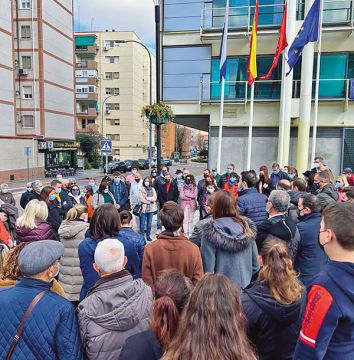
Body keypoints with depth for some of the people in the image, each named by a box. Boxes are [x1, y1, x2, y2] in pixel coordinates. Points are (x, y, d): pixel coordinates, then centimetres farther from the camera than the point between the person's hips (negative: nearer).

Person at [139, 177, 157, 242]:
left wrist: (147, 198, -11)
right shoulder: (141, 188, -1)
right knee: (142, 223, 1)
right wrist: (149, 201, -7)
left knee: (149, 223, 10)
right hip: (143, 208, -3)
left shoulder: (152, 189, 10)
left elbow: (155, 198, -2)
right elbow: (141, 199, -10)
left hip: (151, 208, 3)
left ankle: (148, 236, 21)